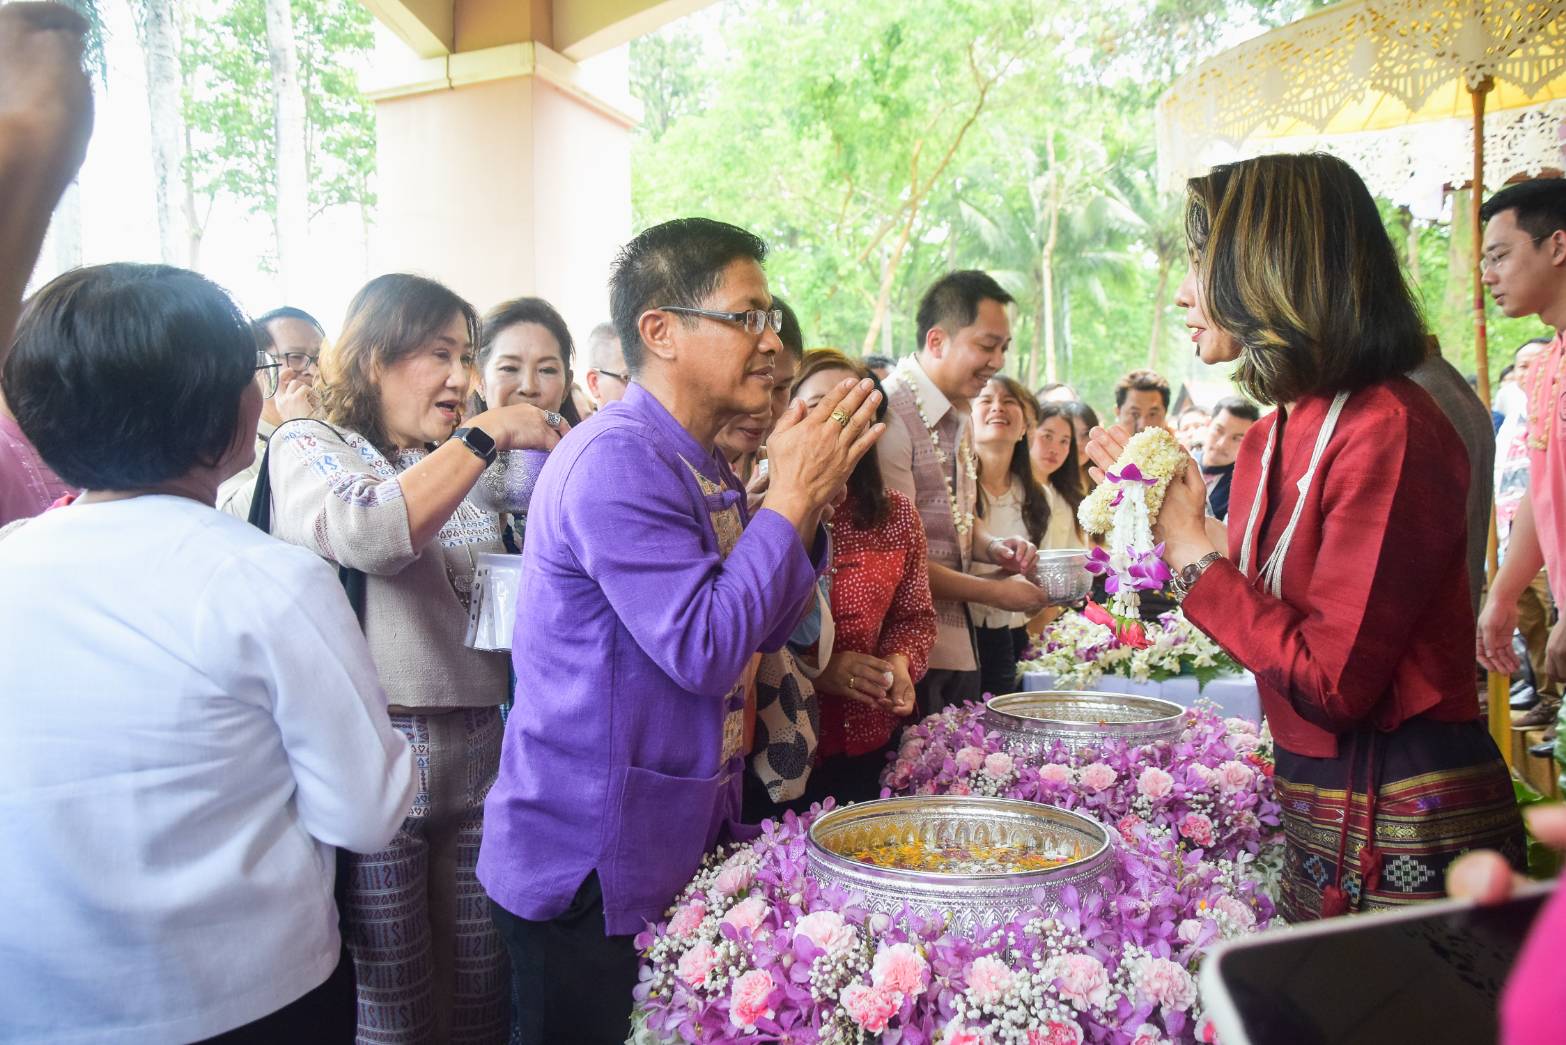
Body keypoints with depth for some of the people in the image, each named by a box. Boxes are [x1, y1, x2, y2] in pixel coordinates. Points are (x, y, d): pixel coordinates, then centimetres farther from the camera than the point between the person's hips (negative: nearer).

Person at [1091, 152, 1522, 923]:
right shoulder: (1276, 432, 6)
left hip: (1404, 829, -9)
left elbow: (1331, 681, -24)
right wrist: (1162, 504, 9)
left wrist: (1193, 552, -17)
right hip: (1319, 812, 9)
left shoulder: (1387, 431, -21)